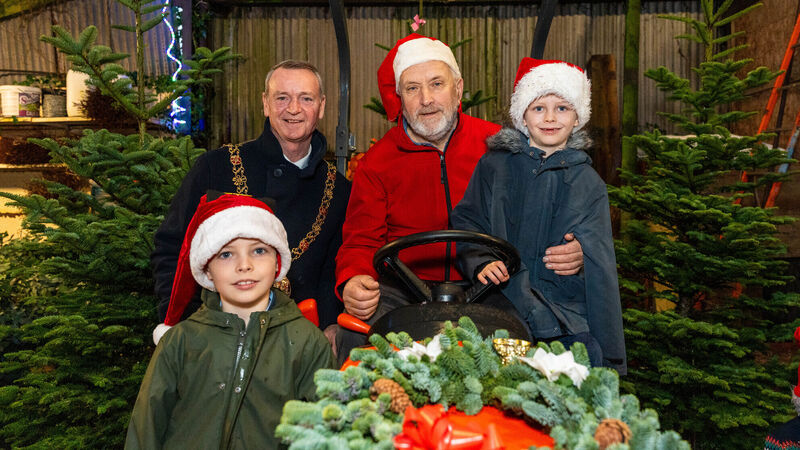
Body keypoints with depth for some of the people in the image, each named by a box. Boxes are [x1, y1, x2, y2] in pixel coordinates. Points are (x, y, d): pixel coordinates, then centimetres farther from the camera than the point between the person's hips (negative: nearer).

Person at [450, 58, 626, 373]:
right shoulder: (494, 166, 6)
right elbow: (466, 221, 9)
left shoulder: (587, 182, 6)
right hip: (501, 319, 0)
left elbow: (598, 270, 5)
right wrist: (482, 261, -13)